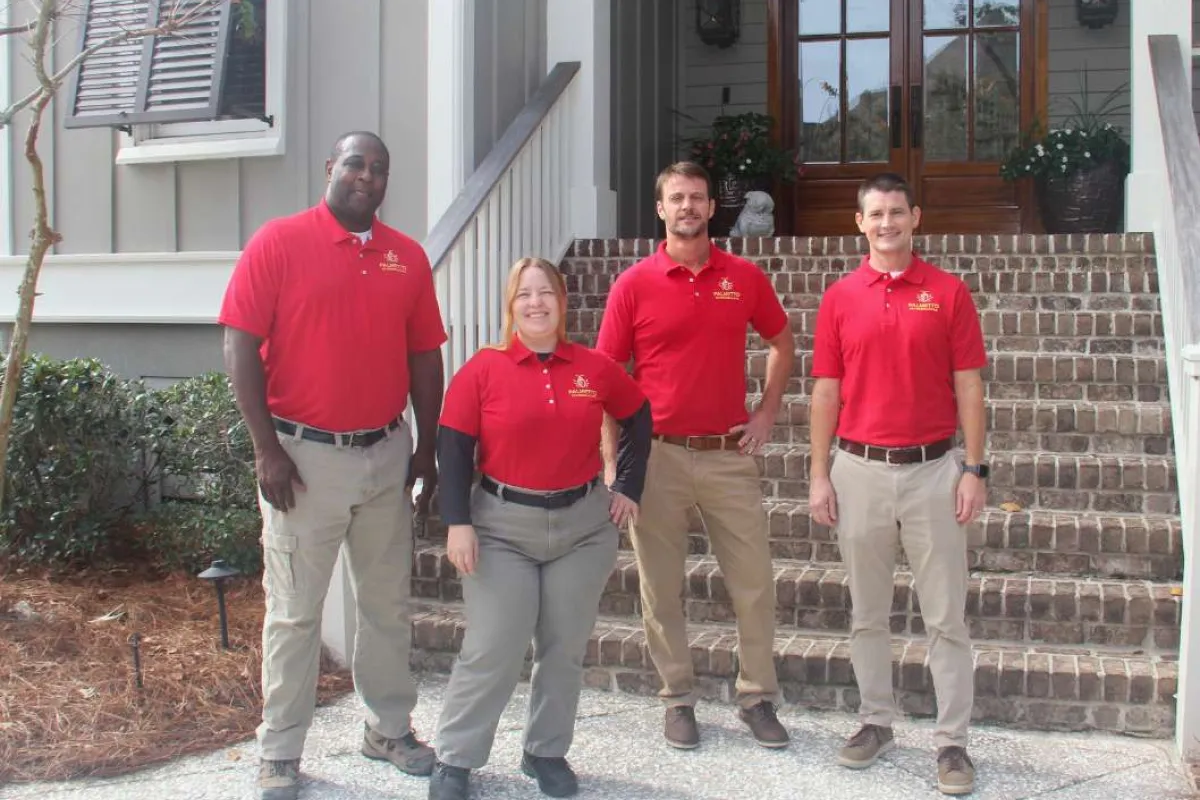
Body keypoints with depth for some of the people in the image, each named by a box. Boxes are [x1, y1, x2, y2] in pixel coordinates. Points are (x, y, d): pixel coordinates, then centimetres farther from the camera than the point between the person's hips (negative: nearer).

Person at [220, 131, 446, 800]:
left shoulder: (408, 256, 7)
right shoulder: (279, 242, -5)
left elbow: (425, 357, 11)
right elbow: (241, 347, -9)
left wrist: (428, 447, 9)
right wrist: (267, 449, -13)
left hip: (387, 454, 4)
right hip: (304, 456, -4)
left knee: (389, 603, 14)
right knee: (295, 612, 4)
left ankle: (390, 728, 29)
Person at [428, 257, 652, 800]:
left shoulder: (595, 369, 1)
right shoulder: (483, 369, -6)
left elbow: (638, 419, 16)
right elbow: (453, 449, -6)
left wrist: (628, 487, 11)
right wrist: (458, 522, -13)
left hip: (584, 526, 3)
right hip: (503, 527, -3)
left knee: (565, 649, 10)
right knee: (491, 651, -3)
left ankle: (547, 752, 27)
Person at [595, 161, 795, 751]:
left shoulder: (745, 277, 3)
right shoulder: (634, 284, -3)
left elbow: (781, 345, 18)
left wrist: (766, 414, 7)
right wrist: (614, 461, -7)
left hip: (730, 454, 2)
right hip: (657, 456, -1)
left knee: (754, 582, 5)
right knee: (661, 586, 7)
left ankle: (757, 697, 21)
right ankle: (677, 698, 22)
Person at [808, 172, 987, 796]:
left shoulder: (949, 293, 1)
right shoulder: (839, 298, 4)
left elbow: (969, 387, 0)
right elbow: (825, 392, 5)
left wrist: (975, 470, -5)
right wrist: (819, 476, 1)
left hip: (933, 470, -1)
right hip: (859, 470, 2)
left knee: (946, 615, 2)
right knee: (867, 612, 11)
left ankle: (952, 740, 11)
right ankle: (876, 722, 25)